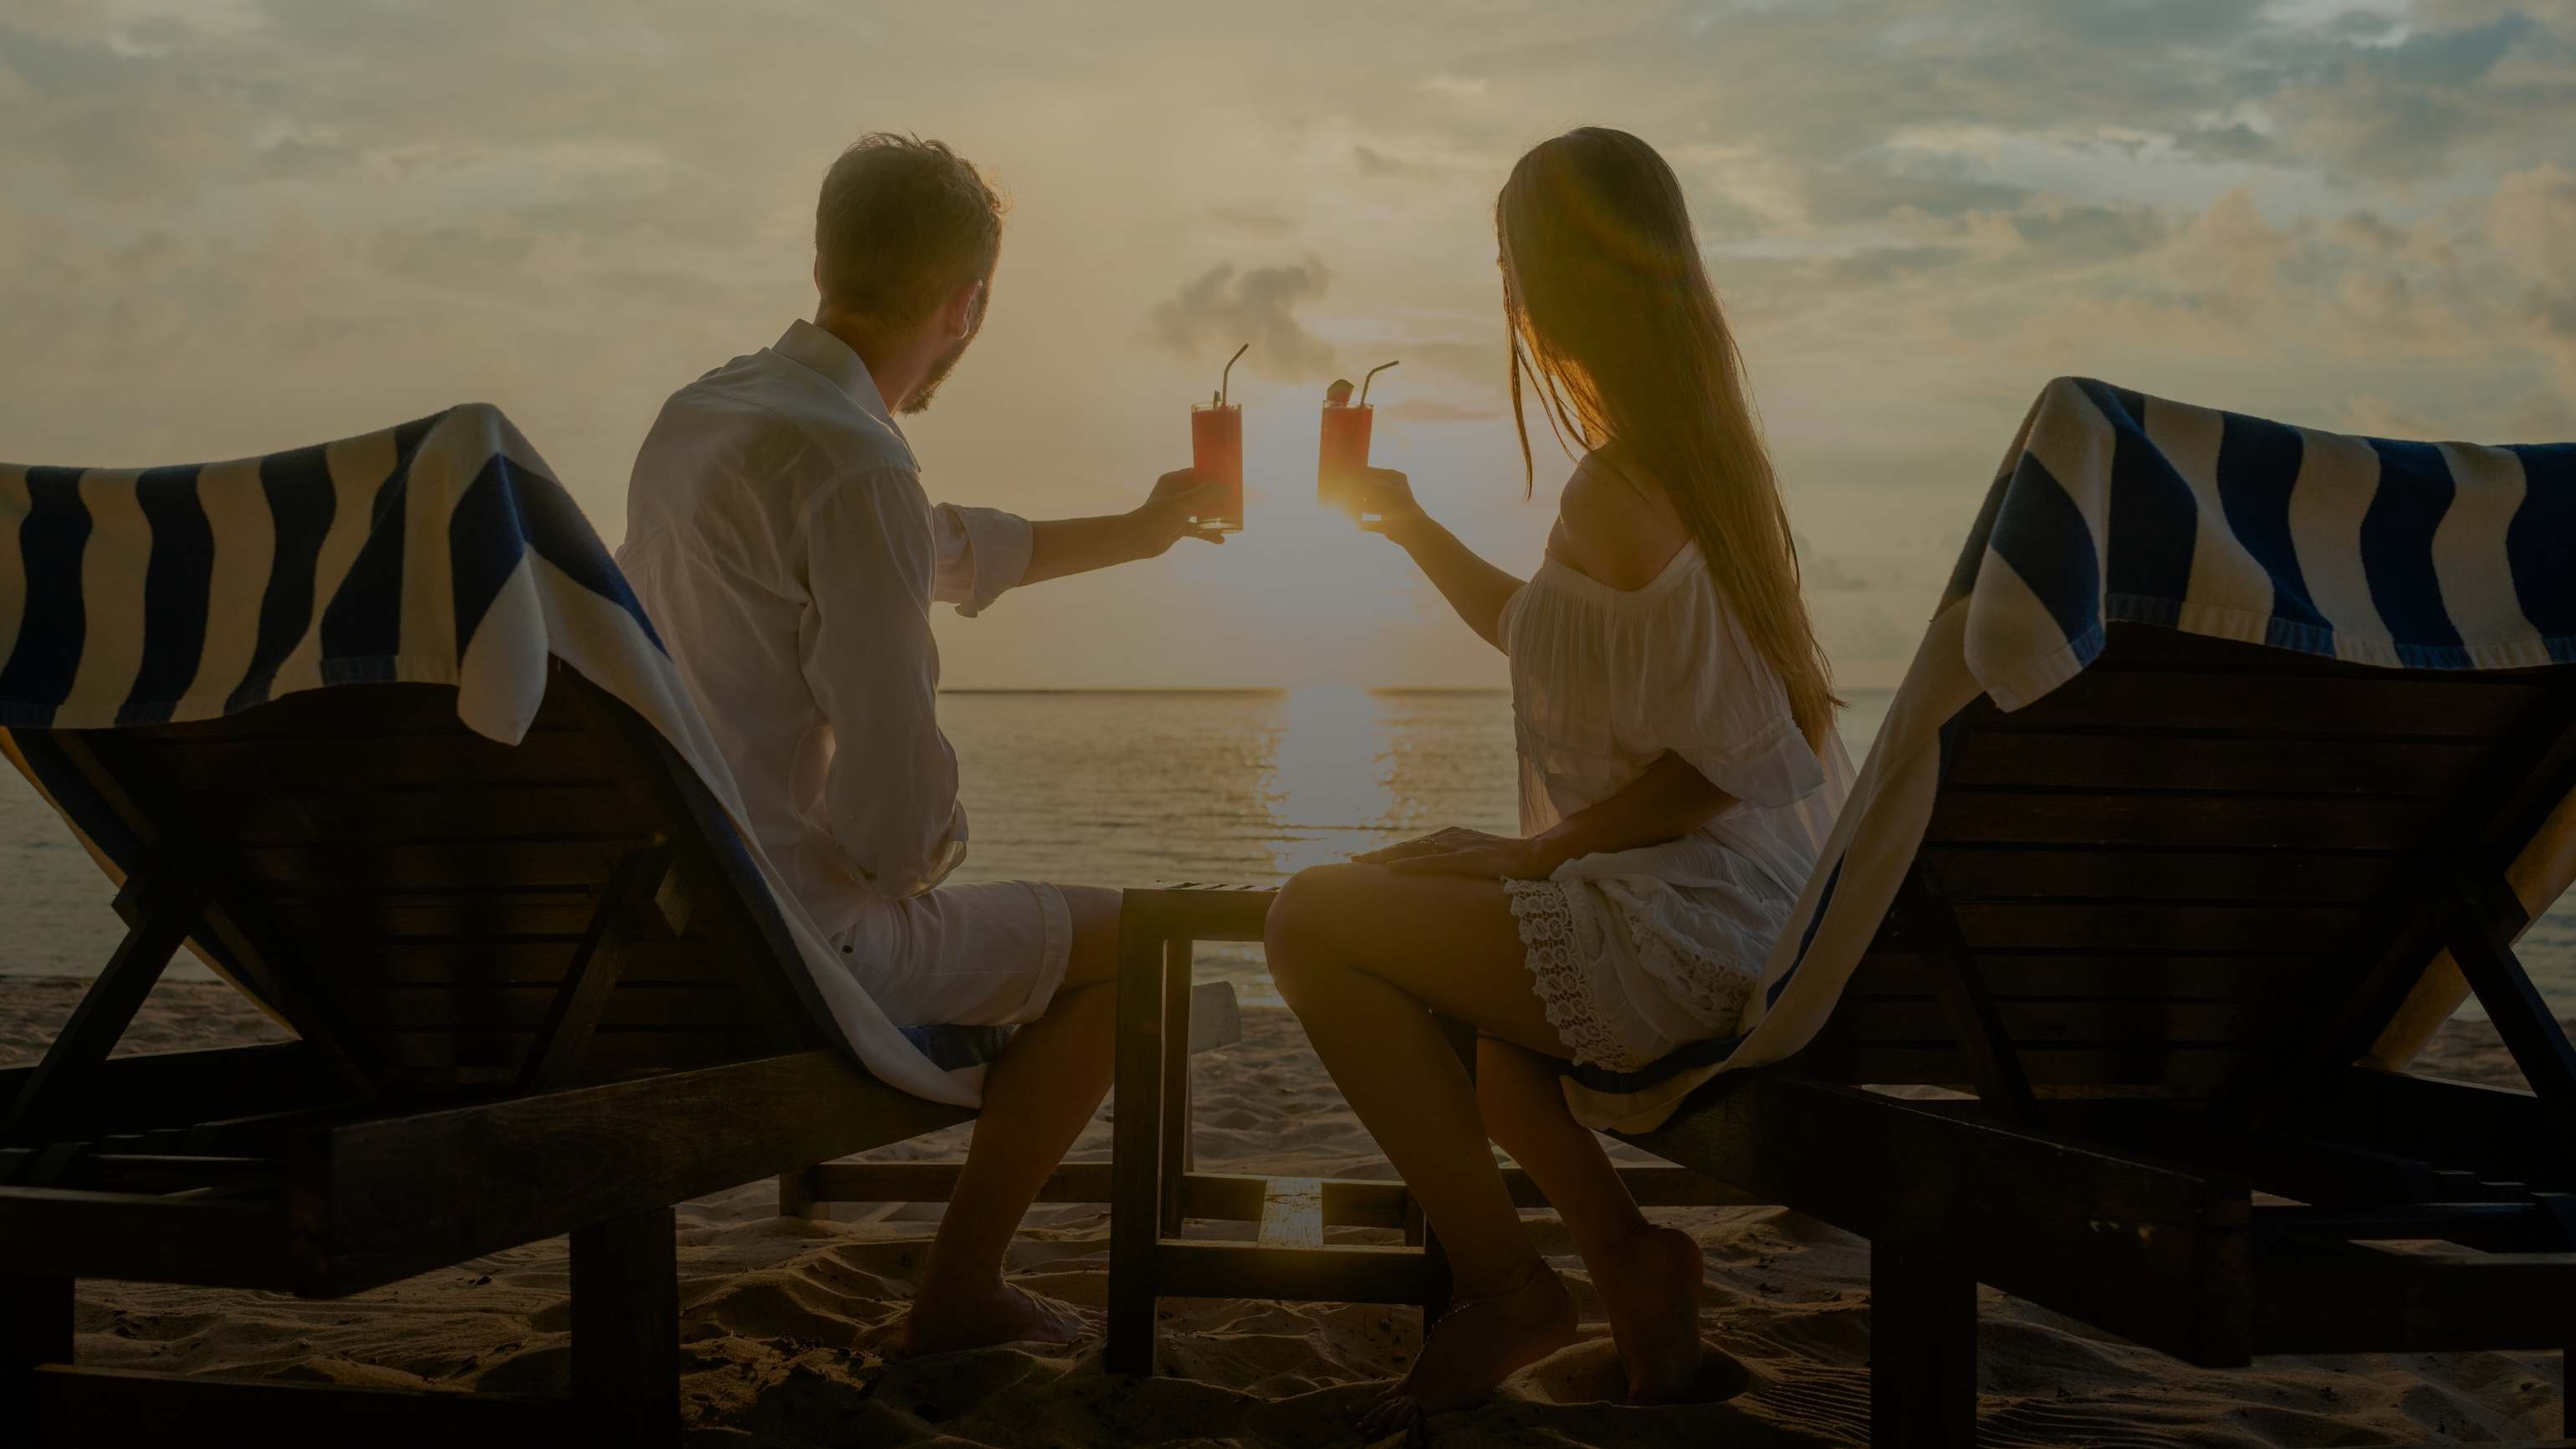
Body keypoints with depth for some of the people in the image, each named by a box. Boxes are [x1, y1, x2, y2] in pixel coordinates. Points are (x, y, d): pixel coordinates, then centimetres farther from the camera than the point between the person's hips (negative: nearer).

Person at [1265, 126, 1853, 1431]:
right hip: (1768, 914, 10)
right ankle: (1628, 1255, 21)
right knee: (1418, 893, 26)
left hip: (1698, 931, -10)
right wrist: (1411, 528, 30)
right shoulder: (1700, 448, 12)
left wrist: (1540, 851, -11)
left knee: (1314, 922, -7)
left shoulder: (1614, 494, -20)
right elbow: (1550, 642, 28)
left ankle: (1504, 1284, 1)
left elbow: (1711, 764, -23)